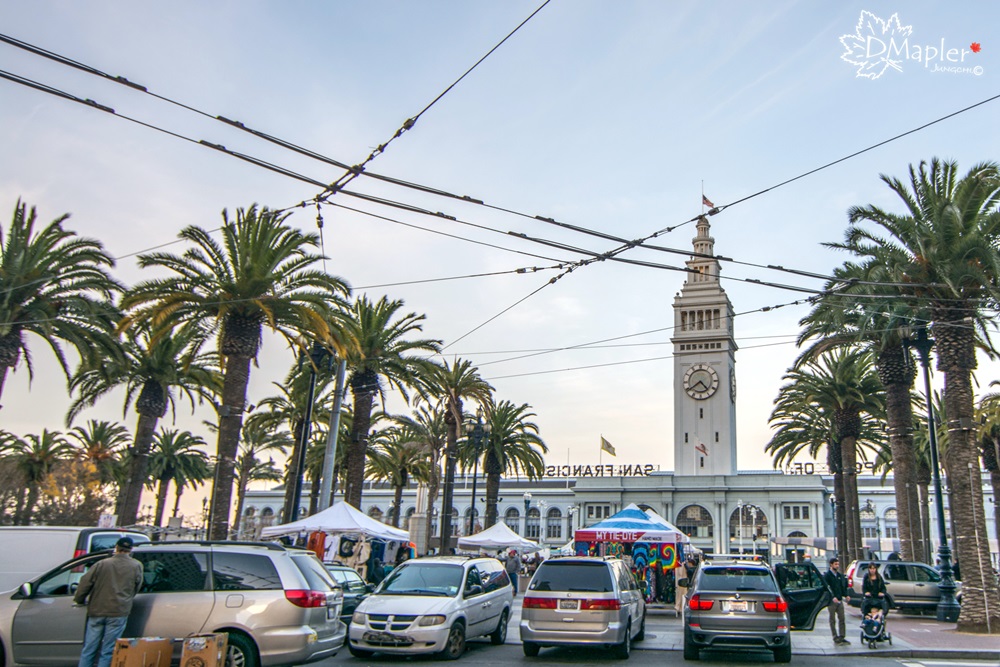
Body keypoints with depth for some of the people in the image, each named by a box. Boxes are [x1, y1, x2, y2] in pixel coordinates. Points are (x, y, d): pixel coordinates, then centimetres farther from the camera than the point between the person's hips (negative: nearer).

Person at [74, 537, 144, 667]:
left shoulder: (101, 564, 1)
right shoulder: (137, 566, 0)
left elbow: (85, 583, 2)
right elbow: (137, 588, 10)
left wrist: (80, 600, 20)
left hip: (97, 611, 1)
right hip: (118, 613, -1)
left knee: (89, 650, 11)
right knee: (107, 652, 4)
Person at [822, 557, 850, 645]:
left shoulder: (840, 575, 14)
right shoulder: (827, 575, -7)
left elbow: (843, 586, 18)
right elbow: (826, 588, -14)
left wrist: (845, 595, 1)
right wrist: (833, 597, -24)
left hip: (839, 600, 6)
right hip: (832, 601, -6)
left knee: (842, 619, 7)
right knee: (833, 620, 1)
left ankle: (842, 637, 15)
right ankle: (836, 639, 6)